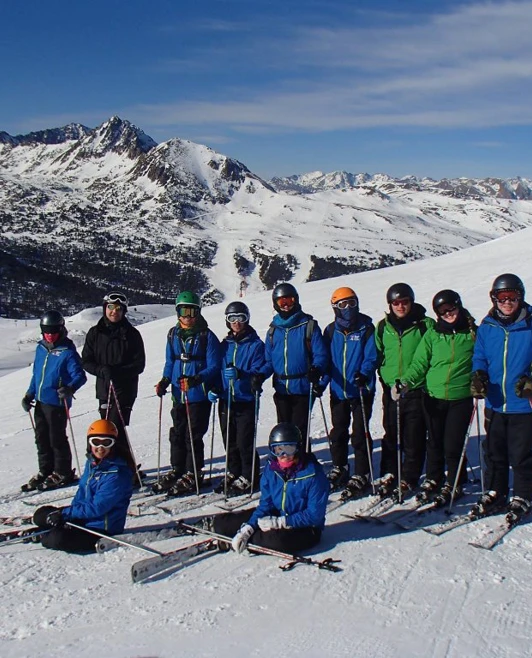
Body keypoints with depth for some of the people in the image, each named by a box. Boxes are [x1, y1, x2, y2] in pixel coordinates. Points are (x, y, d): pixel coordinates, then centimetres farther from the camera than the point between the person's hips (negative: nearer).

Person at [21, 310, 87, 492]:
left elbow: (80, 376, -16)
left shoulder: (68, 352, -12)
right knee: (41, 438, 15)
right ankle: (45, 471, 28)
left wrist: (70, 388, -35)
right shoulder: (41, 349, 10)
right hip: (40, 401, 8)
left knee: (57, 439, 1)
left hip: (57, 402, -7)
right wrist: (29, 395, 15)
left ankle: (63, 473, 14)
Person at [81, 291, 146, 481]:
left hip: (125, 389, -4)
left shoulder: (132, 334, -1)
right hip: (104, 389, 4)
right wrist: (101, 370, -15)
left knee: (115, 430, -12)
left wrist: (119, 372, -19)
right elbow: (86, 361, 5)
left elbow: (139, 365, -4)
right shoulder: (95, 333, 7)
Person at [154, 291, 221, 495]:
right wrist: (165, 380, -1)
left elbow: (214, 366, -11)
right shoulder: (173, 334, 7)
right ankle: (176, 470, 29)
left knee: (193, 435, 0)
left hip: (199, 395, -5)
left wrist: (196, 379, -26)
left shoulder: (206, 336, -9)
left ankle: (192, 475, 13)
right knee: (177, 434, 15)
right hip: (179, 394, 5)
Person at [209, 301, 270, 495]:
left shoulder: (255, 345, -4)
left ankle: (248, 477, 9)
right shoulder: (224, 345, 12)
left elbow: (260, 371, -12)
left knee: (244, 442, -5)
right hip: (226, 399, 5)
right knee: (230, 441, 12)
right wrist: (214, 388, 3)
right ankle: (233, 473, 27)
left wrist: (240, 374, -27)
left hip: (246, 400, -5)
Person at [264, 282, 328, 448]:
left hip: (303, 389, -4)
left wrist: (316, 369, -25)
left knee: (299, 430, -5)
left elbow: (321, 354, -5)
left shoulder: (309, 325, -1)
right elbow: (268, 359, 14)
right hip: (281, 390, 5)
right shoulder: (273, 330, 11)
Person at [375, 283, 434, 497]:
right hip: (390, 389, 3)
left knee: (414, 438, 3)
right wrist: (384, 377, 5)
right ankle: (389, 475, 21)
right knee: (390, 435, 9)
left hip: (416, 390, -3)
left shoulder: (426, 325, -1)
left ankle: (409, 479, 13)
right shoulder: (383, 327, 8)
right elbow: (377, 355, 17)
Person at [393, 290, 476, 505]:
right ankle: (432, 480, 28)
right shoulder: (432, 334, 4)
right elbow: (419, 363, 0)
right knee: (434, 443, 11)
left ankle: (454, 484, 17)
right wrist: (405, 383, -14)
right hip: (433, 396, 2)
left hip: (460, 398, -2)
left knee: (453, 445, -2)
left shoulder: (473, 333, 1)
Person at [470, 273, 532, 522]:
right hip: (495, 403, 4)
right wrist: (479, 376, -12)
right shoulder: (487, 327, 3)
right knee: (493, 453, 15)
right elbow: (480, 357, 8)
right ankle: (494, 494, 31)